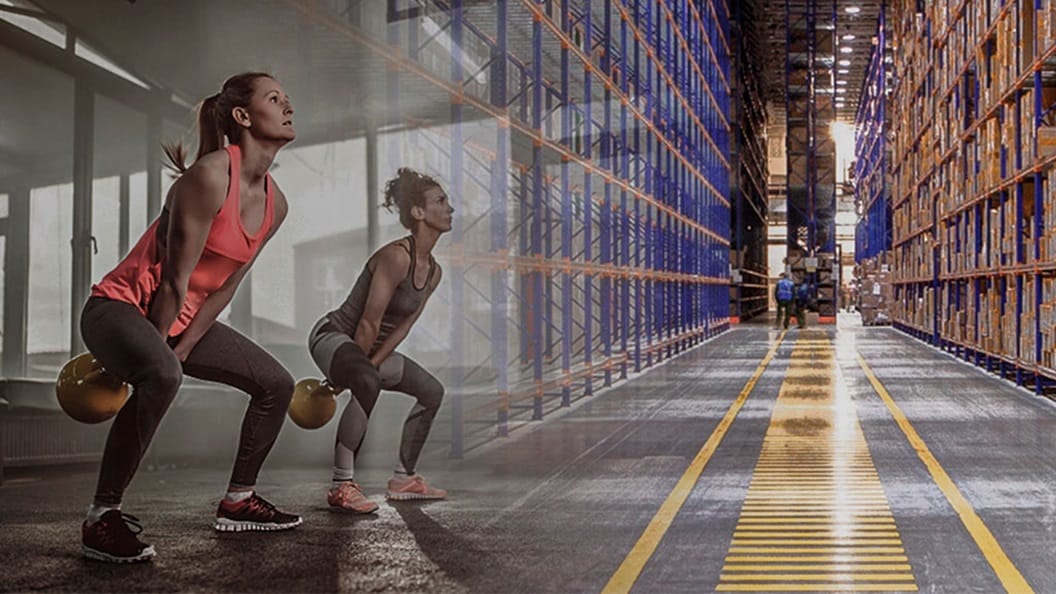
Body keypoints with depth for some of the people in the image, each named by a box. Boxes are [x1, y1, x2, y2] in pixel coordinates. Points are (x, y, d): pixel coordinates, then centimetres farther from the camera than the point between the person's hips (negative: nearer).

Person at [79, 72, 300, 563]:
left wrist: (179, 350, -2)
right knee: (161, 375, -39)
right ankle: (101, 521, -28)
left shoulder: (275, 204, 2)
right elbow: (174, 282, -20)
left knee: (277, 384, 10)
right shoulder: (211, 176, -23)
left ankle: (238, 500, 24)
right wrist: (159, 353, -14)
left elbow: (223, 288, 3)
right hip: (122, 306, -9)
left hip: (182, 318, 9)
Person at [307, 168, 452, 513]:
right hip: (332, 336, -10)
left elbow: (402, 327, 2)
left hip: (373, 347, 10)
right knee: (368, 384, -39)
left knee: (432, 391, 15)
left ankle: (403, 480, 24)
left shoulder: (433, 272, 2)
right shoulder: (397, 257, -25)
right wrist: (359, 371, -16)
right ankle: (341, 486, -33)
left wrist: (369, 366, -7)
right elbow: (368, 323, -24)